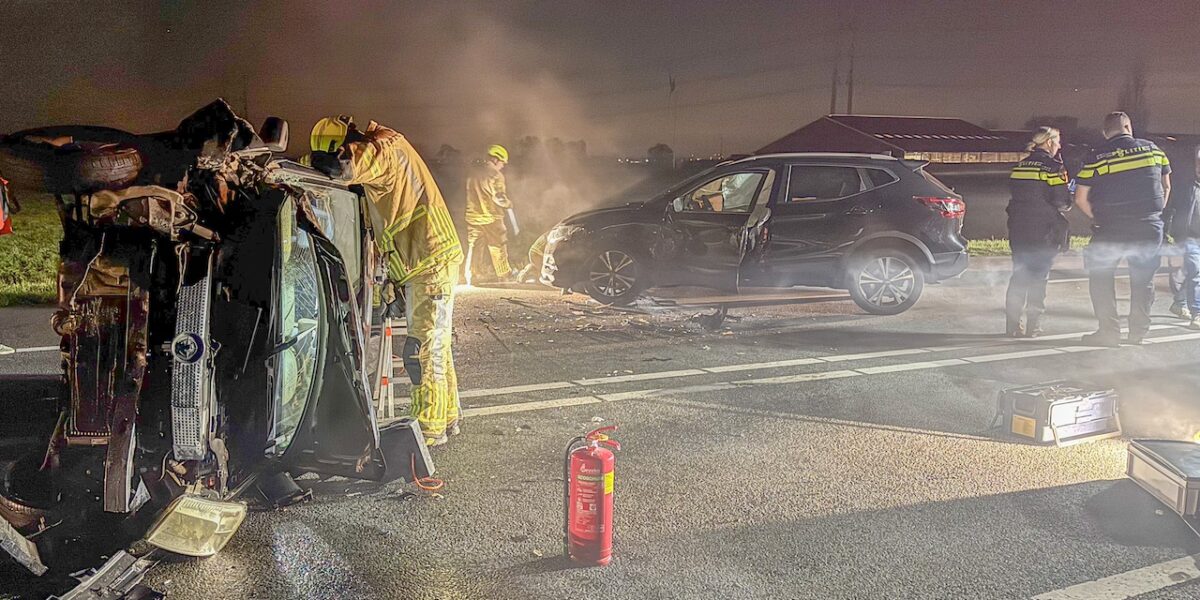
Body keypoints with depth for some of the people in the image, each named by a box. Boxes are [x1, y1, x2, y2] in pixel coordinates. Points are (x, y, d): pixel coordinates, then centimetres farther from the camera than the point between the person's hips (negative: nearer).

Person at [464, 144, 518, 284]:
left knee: (471, 245, 9)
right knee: (498, 246, 9)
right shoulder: (496, 175, -15)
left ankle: (469, 276, 6)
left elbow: (469, 193, 14)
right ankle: (504, 274, 21)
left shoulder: (473, 173, 6)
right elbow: (499, 198, -18)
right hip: (490, 217, -5)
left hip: (472, 216, 5)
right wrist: (508, 204, 0)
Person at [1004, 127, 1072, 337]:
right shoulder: (1053, 167, -9)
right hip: (1043, 231, -5)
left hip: (1018, 229, 5)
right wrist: (1067, 205, 9)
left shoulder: (1020, 165, 10)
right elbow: (1061, 202, -11)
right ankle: (1032, 326, 3)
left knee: (1018, 276, 11)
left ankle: (1013, 325, 12)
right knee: (1038, 278, 2)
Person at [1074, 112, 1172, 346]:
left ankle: (1109, 331, 4)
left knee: (1101, 277, 9)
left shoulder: (1097, 157, -4)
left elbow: (1080, 198, -3)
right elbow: (1166, 187, 13)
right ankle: (1138, 331, 18)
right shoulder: (1153, 149, 4)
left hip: (1110, 230, -3)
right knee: (1143, 278, 15)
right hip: (1150, 228, 3)